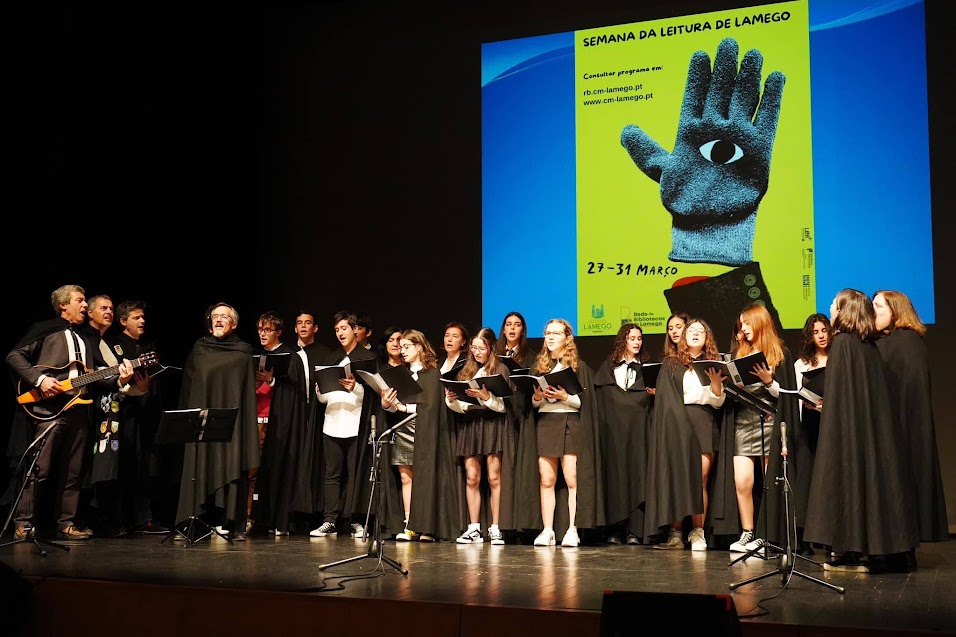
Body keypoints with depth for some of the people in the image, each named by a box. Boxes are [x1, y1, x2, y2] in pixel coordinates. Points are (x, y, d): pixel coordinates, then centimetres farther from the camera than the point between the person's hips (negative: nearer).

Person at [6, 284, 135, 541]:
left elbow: (99, 375, 16)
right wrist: (39, 379, -12)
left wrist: (119, 380, -3)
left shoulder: (86, 340, 24)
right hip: (49, 408, -6)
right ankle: (24, 524, -1)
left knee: (72, 472, 6)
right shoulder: (44, 329, 7)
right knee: (40, 469, -8)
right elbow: (14, 356, -1)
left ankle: (66, 524, 11)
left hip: (80, 409, 6)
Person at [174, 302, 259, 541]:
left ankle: (235, 526, -2)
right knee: (199, 470, -2)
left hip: (232, 420, -1)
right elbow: (187, 387, 13)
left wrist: (248, 421, -5)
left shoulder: (243, 352, 8)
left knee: (233, 471, -4)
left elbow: (249, 389, 4)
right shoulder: (198, 350, 12)